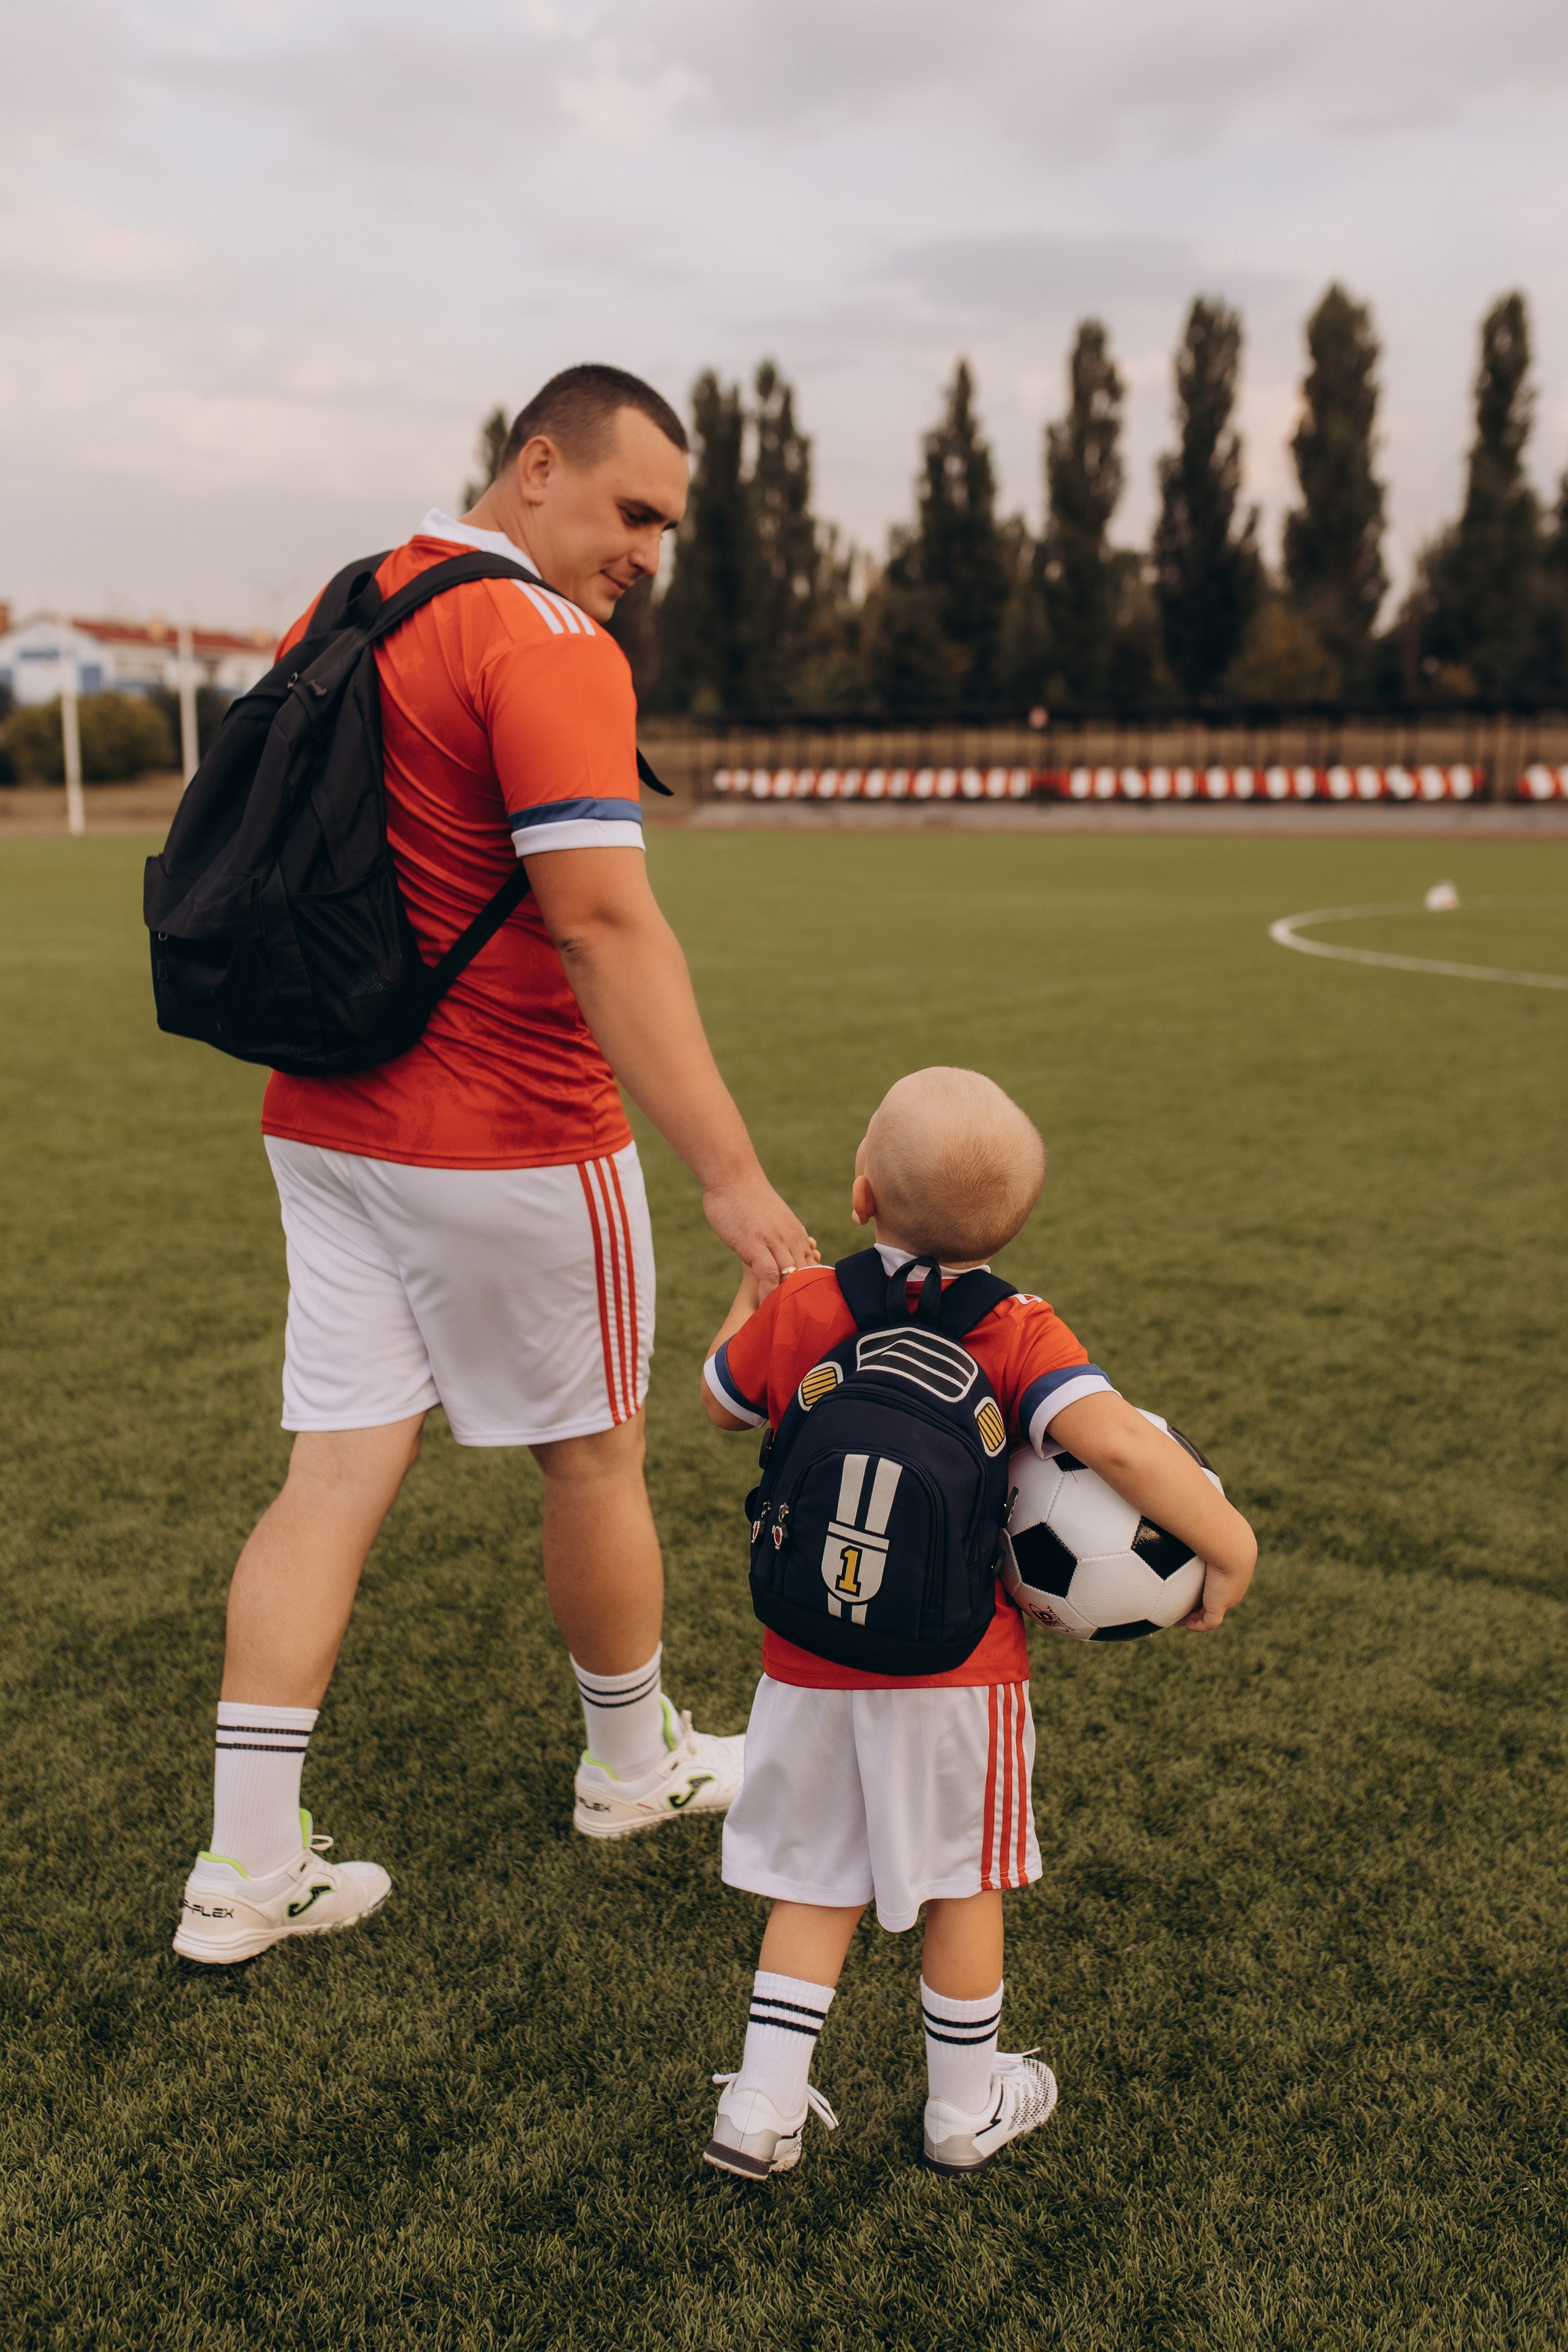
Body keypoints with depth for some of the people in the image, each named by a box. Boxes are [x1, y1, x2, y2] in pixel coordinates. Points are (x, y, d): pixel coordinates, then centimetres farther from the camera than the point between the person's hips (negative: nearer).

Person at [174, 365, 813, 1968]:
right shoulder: (548, 648, -16)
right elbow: (602, 922, -27)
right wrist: (729, 1174, -29)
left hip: (327, 1128, 7)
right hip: (513, 1147, -7)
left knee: (336, 1475, 8)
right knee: (592, 1453, 13)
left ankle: (246, 1868, 10)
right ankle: (633, 1766, 34)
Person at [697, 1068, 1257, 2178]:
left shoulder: (799, 1309, -8)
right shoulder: (1018, 1336, -16)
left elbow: (721, 1403, 9)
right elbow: (1121, 1443, -29)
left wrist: (755, 1289, 24)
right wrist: (1229, 1542, -16)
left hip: (810, 1669, 2)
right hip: (959, 1676, -2)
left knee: (815, 1883, 18)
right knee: (962, 1885, 18)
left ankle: (762, 2108, 21)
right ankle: (966, 2108, 34)